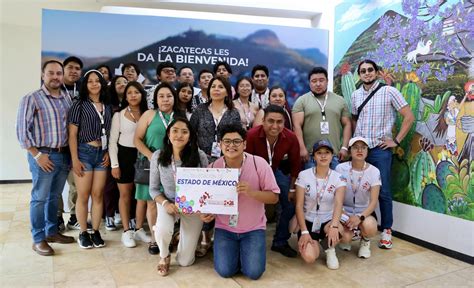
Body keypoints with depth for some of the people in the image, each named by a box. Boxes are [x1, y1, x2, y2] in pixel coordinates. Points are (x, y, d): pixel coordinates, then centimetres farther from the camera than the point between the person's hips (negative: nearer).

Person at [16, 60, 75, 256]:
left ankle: (52, 232, 29)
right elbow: (22, 130, -11)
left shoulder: (67, 99, 9)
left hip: (64, 155, 5)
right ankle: (38, 239, 14)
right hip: (43, 155, -5)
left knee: (55, 197, 16)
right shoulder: (32, 98, -6)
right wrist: (37, 155, -14)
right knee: (40, 198, 3)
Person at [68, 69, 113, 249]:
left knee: (98, 194, 6)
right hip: (84, 152, -3)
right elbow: (72, 134, -5)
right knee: (83, 195, 2)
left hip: (102, 154, 3)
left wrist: (108, 153, 1)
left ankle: (96, 231, 16)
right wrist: (74, 159, -11)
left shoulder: (107, 107, 10)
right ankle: (83, 233, 14)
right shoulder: (79, 105, -1)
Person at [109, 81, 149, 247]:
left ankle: (139, 228, 19)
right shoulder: (119, 115, -1)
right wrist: (114, 164, -8)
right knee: (125, 194, 5)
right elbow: (113, 141, -2)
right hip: (124, 155, -2)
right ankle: (127, 231, 13)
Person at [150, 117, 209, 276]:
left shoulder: (200, 156, -18)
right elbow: (153, 189, -4)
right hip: (168, 203, 1)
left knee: (185, 261, 2)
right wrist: (165, 203, -22)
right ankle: (164, 256, 4)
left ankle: (187, 236, 40)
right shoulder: (158, 156, -13)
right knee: (162, 231, -34)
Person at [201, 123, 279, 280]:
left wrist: (251, 192, -31)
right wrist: (205, 213, -18)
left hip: (253, 228, -1)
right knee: (225, 271, -9)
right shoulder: (214, 167, -9)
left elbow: (274, 197, -13)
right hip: (224, 227, 1)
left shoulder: (259, 163, -16)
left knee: (254, 272, -10)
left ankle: (243, 250, 22)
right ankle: (235, 250, 23)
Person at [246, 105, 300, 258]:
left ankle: (280, 242, 21)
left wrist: (292, 189, -1)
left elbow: (295, 164, -7)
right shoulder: (252, 135, -33)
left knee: (290, 205, 1)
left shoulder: (291, 138, -23)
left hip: (277, 170, 3)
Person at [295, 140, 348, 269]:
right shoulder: (303, 175, -7)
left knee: (337, 229, -36)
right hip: (308, 222, 0)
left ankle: (330, 249, 2)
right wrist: (304, 232, -18)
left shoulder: (339, 178, -5)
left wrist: (334, 225, -39)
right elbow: (299, 205, -9)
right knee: (309, 257, -24)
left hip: (328, 221, 1)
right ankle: (314, 242, 15)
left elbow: (338, 203, -21)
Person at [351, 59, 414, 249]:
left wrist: (396, 140, -8)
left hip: (380, 149, -4)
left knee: (383, 191, 1)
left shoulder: (389, 92, -4)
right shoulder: (355, 95, 9)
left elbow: (409, 117, -5)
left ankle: (386, 230, 14)